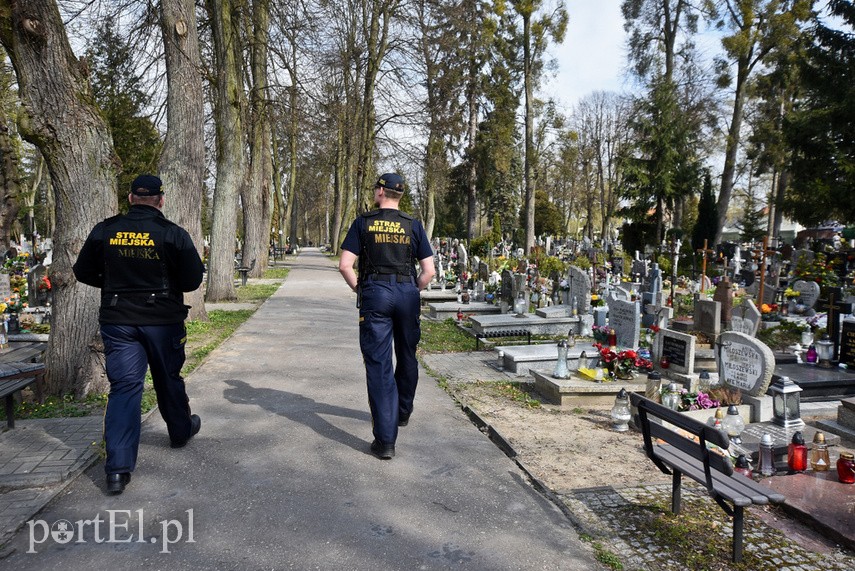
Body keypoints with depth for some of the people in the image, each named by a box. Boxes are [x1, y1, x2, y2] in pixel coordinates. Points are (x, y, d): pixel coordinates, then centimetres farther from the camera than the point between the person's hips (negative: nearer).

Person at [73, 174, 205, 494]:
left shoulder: (104, 231, -1)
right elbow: (192, 280, -9)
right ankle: (181, 431, 39)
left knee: (123, 387, 3)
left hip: (117, 320, 2)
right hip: (162, 320, -2)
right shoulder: (173, 234, -10)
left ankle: (118, 468, -3)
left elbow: (83, 272, 8)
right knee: (168, 379, 17)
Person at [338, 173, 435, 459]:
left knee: (379, 364, -1)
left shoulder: (363, 223, 1)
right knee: (407, 357, 20)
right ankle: (403, 412, 41)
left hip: (375, 294, -2)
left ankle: (385, 439, -4)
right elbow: (429, 271, 1)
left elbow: (345, 265, -5)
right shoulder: (413, 226, 5)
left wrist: (358, 289, 10)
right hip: (407, 293, 2)